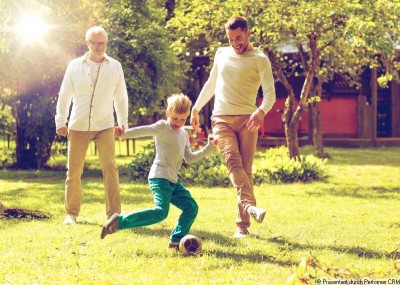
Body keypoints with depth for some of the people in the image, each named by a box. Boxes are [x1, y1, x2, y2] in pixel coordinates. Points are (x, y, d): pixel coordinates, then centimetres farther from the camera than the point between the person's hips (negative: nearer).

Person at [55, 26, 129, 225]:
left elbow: (120, 96, 9)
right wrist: (60, 121, 3)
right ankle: (71, 213, 17)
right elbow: (64, 95, 6)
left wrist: (123, 121, 8)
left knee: (110, 168, -11)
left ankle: (114, 214, -7)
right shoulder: (75, 66, 1)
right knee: (74, 171, 4)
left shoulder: (115, 67, 1)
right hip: (78, 126, 1)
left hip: (104, 126, -1)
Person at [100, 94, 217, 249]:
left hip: (173, 181, 9)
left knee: (191, 207, 5)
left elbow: (189, 158, 24)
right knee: (161, 211, -24)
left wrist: (209, 148, 17)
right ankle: (120, 221, -22)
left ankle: (176, 240, 12)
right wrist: (124, 133, -34)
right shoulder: (162, 127, -4)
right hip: (159, 177, -9)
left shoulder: (184, 134, 20)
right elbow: (143, 131, -19)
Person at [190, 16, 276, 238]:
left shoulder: (260, 59, 1)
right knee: (233, 161, -22)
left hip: (247, 119, -2)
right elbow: (211, 84, 27)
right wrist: (196, 108, 24)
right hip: (221, 119, 2)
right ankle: (250, 205, -40)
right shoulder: (221, 54, 15)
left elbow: (270, 94, -8)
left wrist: (261, 112, -27)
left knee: (245, 169, -4)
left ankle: (243, 225, -1)